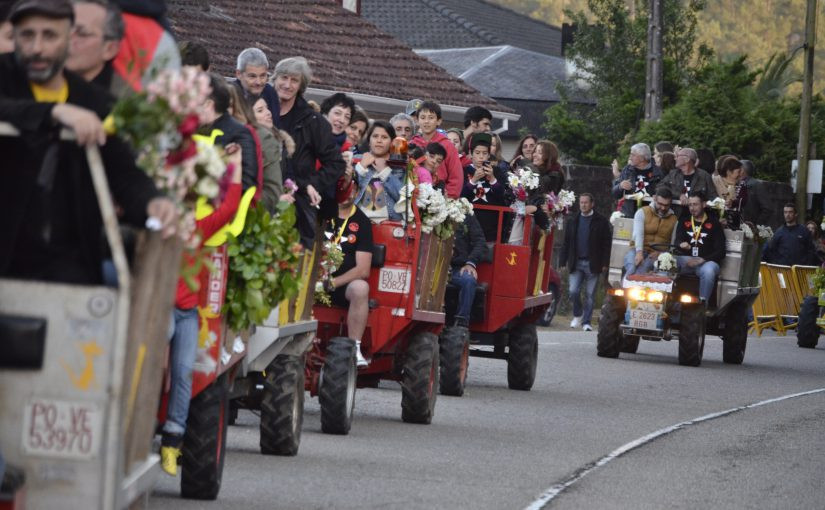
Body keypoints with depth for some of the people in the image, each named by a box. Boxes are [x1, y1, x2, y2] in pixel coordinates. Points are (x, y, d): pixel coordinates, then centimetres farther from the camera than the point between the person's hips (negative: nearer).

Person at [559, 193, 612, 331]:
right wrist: (563, 261, 5)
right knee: (573, 291, -7)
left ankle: (586, 321, 7)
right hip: (576, 263, 2)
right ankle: (577, 315, 17)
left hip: (592, 264, -2)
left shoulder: (601, 221, 1)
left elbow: (606, 244, 0)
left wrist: (605, 263, -7)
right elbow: (566, 243, 13)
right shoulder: (572, 221, 11)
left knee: (590, 294, 0)